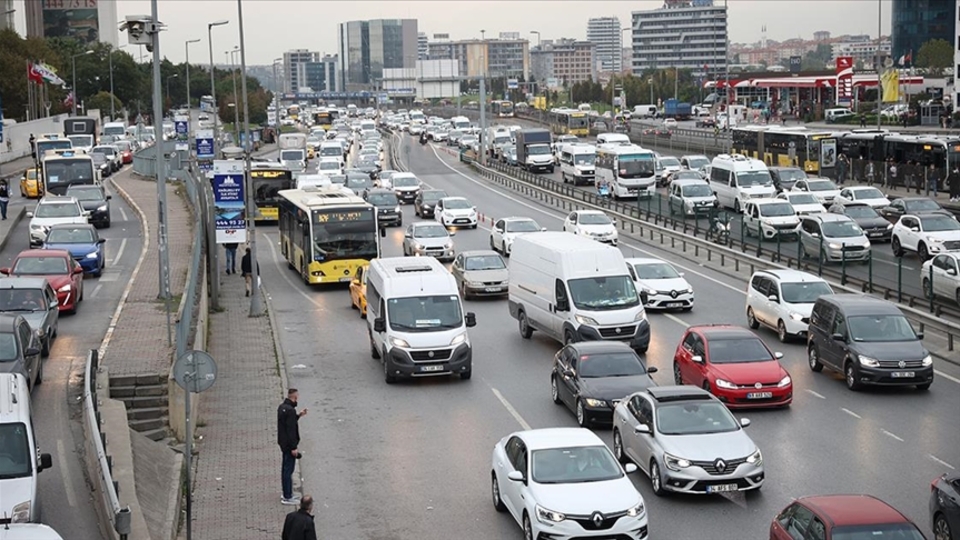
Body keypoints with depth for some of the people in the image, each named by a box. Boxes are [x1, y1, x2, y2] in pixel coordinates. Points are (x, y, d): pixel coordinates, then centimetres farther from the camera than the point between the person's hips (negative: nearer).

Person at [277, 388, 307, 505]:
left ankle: (287, 494, 28)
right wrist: (293, 447, -21)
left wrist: (299, 415, 18)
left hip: (283, 442, 10)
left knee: (285, 468, 18)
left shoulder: (282, 407, 7)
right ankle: (287, 497, 2)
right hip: (289, 444, -10)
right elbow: (291, 430, -24)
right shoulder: (290, 410, -23)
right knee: (288, 469, -3)